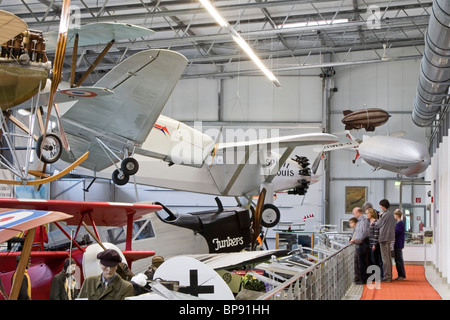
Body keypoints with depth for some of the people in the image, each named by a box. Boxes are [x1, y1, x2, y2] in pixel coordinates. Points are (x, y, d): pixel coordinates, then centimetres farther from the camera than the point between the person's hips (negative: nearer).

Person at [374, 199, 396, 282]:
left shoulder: (385, 215, -16)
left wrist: (380, 217, 7)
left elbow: (377, 225, -10)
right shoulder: (391, 214, 12)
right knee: (388, 257, 14)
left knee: (385, 258, -6)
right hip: (389, 238, 9)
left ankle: (386, 276, -5)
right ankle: (389, 276, 18)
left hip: (384, 237, -9)